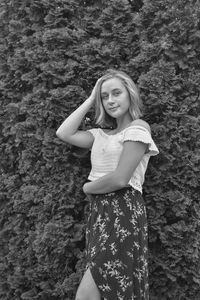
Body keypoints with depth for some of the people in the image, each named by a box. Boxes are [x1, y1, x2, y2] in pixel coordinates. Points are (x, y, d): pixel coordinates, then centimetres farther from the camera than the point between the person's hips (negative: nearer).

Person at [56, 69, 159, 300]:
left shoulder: (138, 128, -7)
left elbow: (120, 179, -15)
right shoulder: (102, 134, 16)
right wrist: (90, 100, 10)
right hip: (99, 211, 7)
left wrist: (87, 188, 2)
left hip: (123, 211, -7)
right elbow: (64, 133, 7)